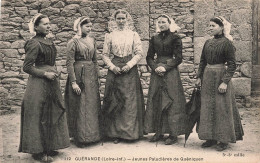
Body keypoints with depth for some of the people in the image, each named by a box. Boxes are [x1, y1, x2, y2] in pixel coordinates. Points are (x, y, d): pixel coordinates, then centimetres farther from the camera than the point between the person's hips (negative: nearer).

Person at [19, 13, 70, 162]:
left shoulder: (49, 42, 12)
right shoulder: (34, 44, -13)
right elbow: (27, 67, -15)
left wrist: (55, 73, 12)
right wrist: (45, 74, -17)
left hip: (51, 84, 9)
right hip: (39, 84, -9)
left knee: (52, 115, 13)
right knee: (39, 117, -1)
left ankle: (48, 147, 25)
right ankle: (38, 151, 10)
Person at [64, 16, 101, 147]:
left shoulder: (92, 40, 10)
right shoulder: (73, 42, -7)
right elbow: (69, 63, -10)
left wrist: (97, 77, 11)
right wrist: (73, 82, -16)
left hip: (91, 76, 6)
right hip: (79, 75, -6)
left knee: (92, 106, 11)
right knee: (79, 107, 1)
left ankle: (91, 135, 23)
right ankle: (80, 138, 13)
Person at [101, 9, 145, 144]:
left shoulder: (133, 35, 7)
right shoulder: (110, 36, 8)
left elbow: (139, 53, 3)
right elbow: (105, 55, 7)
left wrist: (129, 65, -10)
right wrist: (112, 67, -7)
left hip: (130, 69, 0)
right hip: (114, 70, 1)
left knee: (130, 101, -2)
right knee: (114, 101, 0)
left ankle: (130, 131, 8)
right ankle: (115, 133, 7)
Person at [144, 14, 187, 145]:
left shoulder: (175, 38, 0)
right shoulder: (154, 39, 13)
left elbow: (178, 58, -5)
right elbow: (149, 57, 11)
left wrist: (165, 67, -15)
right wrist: (155, 67, -7)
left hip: (171, 73, -5)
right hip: (156, 73, 5)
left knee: (171, 102, -5)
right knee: (155, 101, 4)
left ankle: (173, 133, 1)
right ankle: (158, 132, 12)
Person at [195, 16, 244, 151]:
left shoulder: (227, 43, -9)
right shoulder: (208, 43, 10)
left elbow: (232, 65, -11)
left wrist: (225, 82, -17)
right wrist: (199, 77, 10)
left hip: (220, 77, -6)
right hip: (207, 78, 7)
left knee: (222, 109, -1)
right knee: (207, 108, 8)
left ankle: (224, 140, 10)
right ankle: (211, 138, 19)